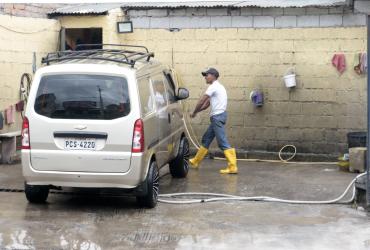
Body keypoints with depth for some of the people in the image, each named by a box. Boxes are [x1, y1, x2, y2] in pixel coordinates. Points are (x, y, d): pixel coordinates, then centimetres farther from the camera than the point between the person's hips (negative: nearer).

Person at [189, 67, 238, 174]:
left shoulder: (213, 87, -11)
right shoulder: (218, 87, 21)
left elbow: (201, 101, -11)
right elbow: (207, 103, 21)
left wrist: (194, 113, 2)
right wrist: (196, 112, 12)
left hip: (217, 116, -10)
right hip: (217, 117, 10)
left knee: (223, 142, -12)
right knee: (206, 139, 18)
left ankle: (232, 167, -15)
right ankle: (195, 161, 29)